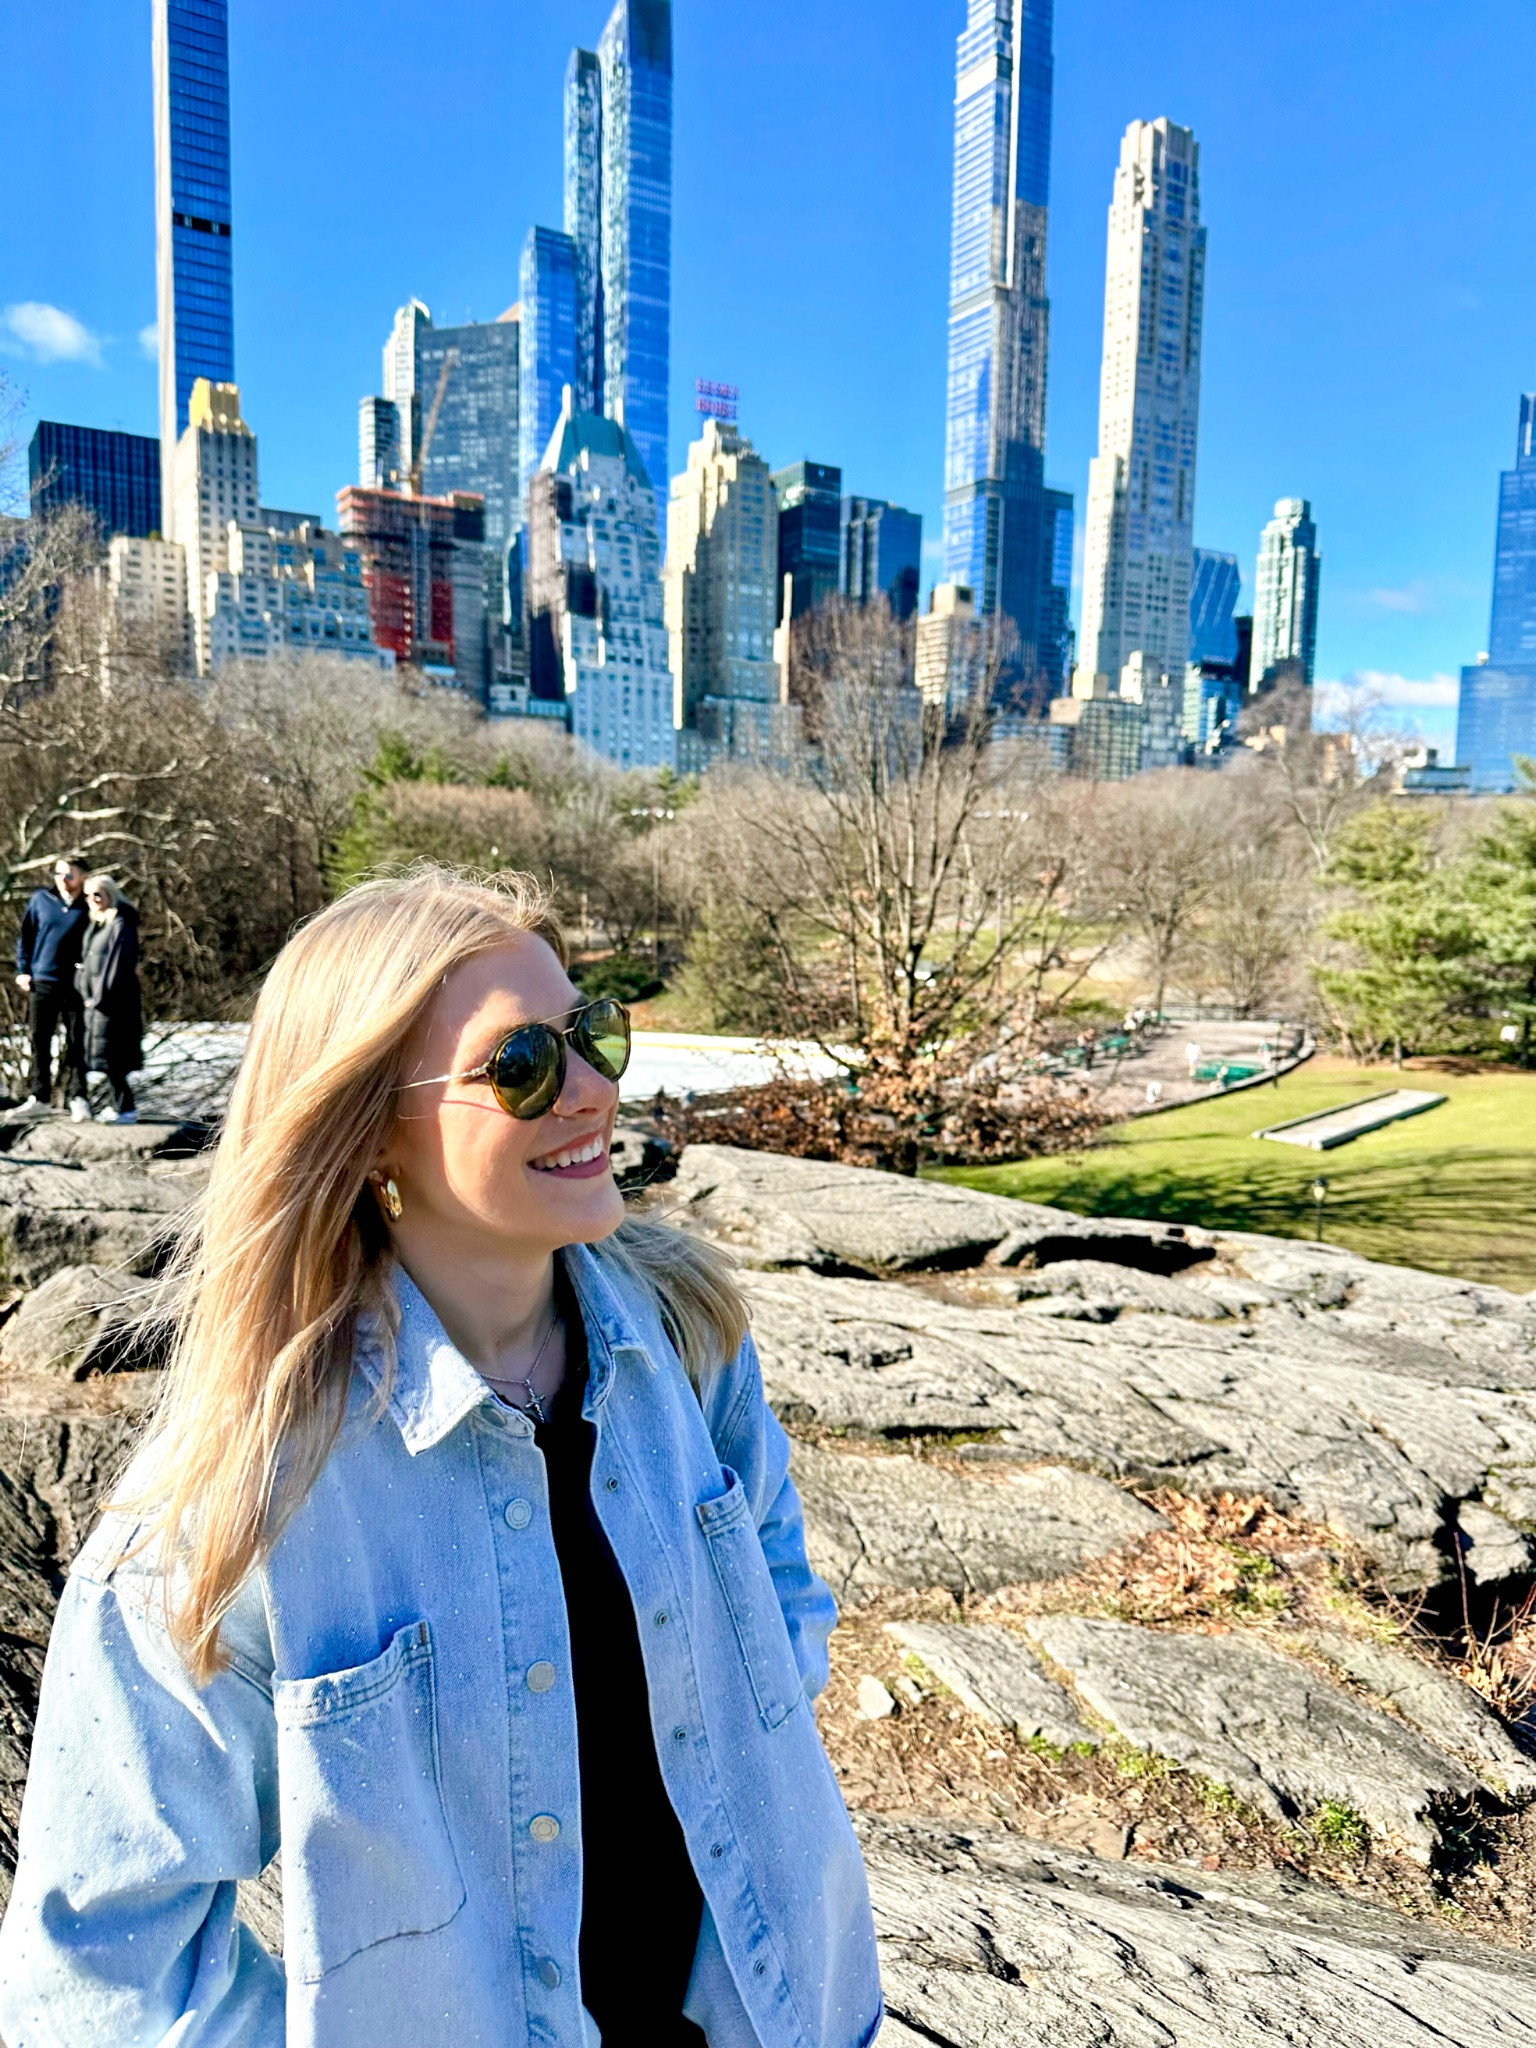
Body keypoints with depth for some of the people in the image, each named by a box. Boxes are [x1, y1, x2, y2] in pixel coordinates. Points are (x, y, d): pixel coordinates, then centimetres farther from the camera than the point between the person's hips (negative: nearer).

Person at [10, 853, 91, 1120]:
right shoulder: (40, 899, 4)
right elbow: (25, 935, 10)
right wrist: (22, 970, 3)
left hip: (75, 985, -2)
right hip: (41, 982, 3)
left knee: (76, 1043, 1)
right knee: (40, 1041, 8)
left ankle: (77, 1096, 7)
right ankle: (40, 1096, 18)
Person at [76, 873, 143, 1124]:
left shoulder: (121, 925, -12)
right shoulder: (94, 924, 15)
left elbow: (118, 963, -17)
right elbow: (86, 960, 20)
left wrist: (100, 997, -16)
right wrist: (86, 994, 11)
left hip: (112, 1001, -9)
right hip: (95, 999, 9)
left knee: (110, 1056, -7)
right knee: (110, 1057, 11)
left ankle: (125, 1109, -2)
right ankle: (118, 1104, 19)